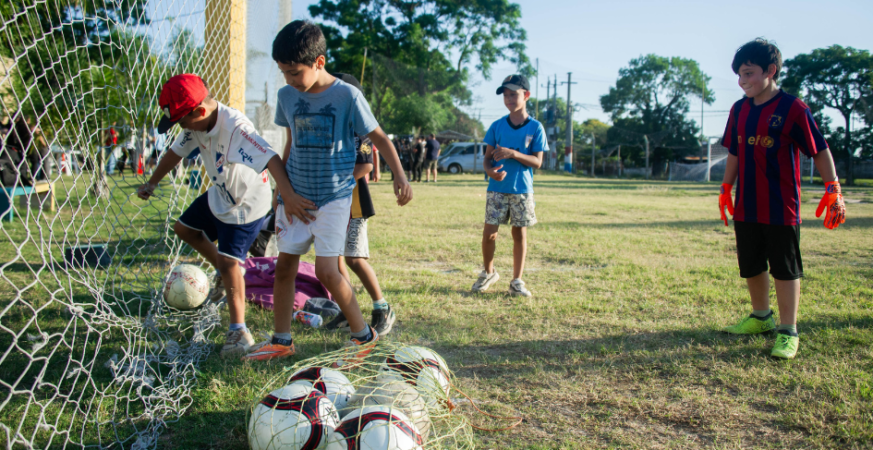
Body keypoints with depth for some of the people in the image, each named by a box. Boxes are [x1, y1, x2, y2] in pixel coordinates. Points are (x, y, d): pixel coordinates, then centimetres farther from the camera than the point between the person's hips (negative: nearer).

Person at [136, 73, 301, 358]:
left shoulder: (235, 127, -36)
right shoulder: (196, 124, -9)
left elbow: (271, 159, -49)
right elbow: (177, 151, 8)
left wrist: (289, 197, -63)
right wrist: (150, 185, 17)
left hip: (247, 204, -9)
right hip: (218, 196, 9)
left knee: (229, 261, -14)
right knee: (184, 229, 22)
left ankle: (239, 331, -6)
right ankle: (227, 273, 37)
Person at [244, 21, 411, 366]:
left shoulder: (347, 96, -12)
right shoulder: (287, 96, 2)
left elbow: (378, 137, -5)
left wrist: (400, 176, -15)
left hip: (334, 196, -5)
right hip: (296, 196, 5)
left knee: (326, 270, -12)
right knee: (284, 265, 7)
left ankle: (363, 335, 7)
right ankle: (281, 340, 23)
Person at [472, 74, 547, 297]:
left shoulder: (535, 128, -2)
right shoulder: (497, 126, 3)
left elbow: (537, 162, -6)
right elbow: (487, 157, 4)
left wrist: (513, 154, -21)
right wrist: (490, 170, -19)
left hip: (522, 189, -1)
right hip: (497, 189, 1)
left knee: (519, 233, 5)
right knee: (489, 232, 0)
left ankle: (517, 281, 16)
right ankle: (488, 273, 24)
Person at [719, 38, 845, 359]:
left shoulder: (793, 109, -11)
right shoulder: (739, 110, 6)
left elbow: (820, 151, -7)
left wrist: (833, 191, -10)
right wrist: (726, 189, 15)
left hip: (781, 208, -6)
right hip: (745, 207, 6)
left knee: (785, 269, 2)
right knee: (751, 266, 15)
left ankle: (788, 331, 13)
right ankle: (761, 317, 35)